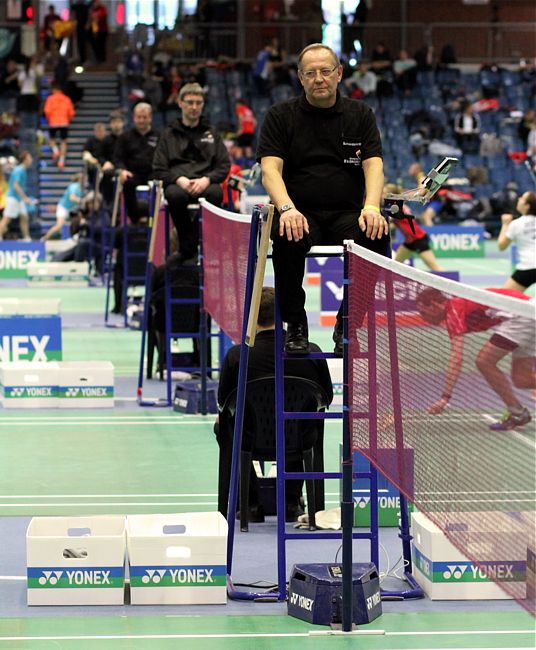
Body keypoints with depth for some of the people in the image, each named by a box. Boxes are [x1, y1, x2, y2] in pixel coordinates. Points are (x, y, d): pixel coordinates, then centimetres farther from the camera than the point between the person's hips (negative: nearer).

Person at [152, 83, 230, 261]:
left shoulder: (211, 133, 21)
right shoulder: (169, 134, 18)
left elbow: (224, 165, 11)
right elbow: (159, 169, 10)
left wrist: (207, 179, -9)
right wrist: (179, 179, -10)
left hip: (205, 184, 1)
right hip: (178, 184, -1)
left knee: (215, 193, -37)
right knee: (175, 194, -39)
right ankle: (187, 248, -25)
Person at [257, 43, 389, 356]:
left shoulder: (360, 115, 11)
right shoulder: (281, 116, 7)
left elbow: (374, 165, 0)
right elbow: (270, 168, -5)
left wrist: (371, 207, -21)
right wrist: (287, 209, -26)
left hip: (347, 213, 1)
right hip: (301, 213, -1)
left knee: (377, 236, -31)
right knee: (287, 237, -37)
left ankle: (349, 324, -12)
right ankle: (295, 325, -16)